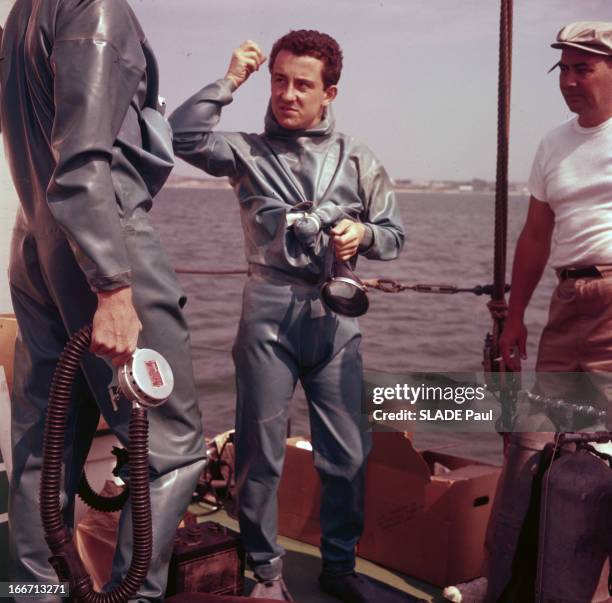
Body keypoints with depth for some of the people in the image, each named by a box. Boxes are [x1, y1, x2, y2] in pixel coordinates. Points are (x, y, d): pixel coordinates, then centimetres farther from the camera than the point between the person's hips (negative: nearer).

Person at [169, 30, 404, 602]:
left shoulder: (355, 158, 10)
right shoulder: (248, 151, 6)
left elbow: (393, 234, 13)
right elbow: (183, 137, -12)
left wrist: (362, 234, -8)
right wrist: (230, 80, -8)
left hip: (334, 317, 2)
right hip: (268, 313, -1)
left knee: (347, 453, 6)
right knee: (260, 452, 6)